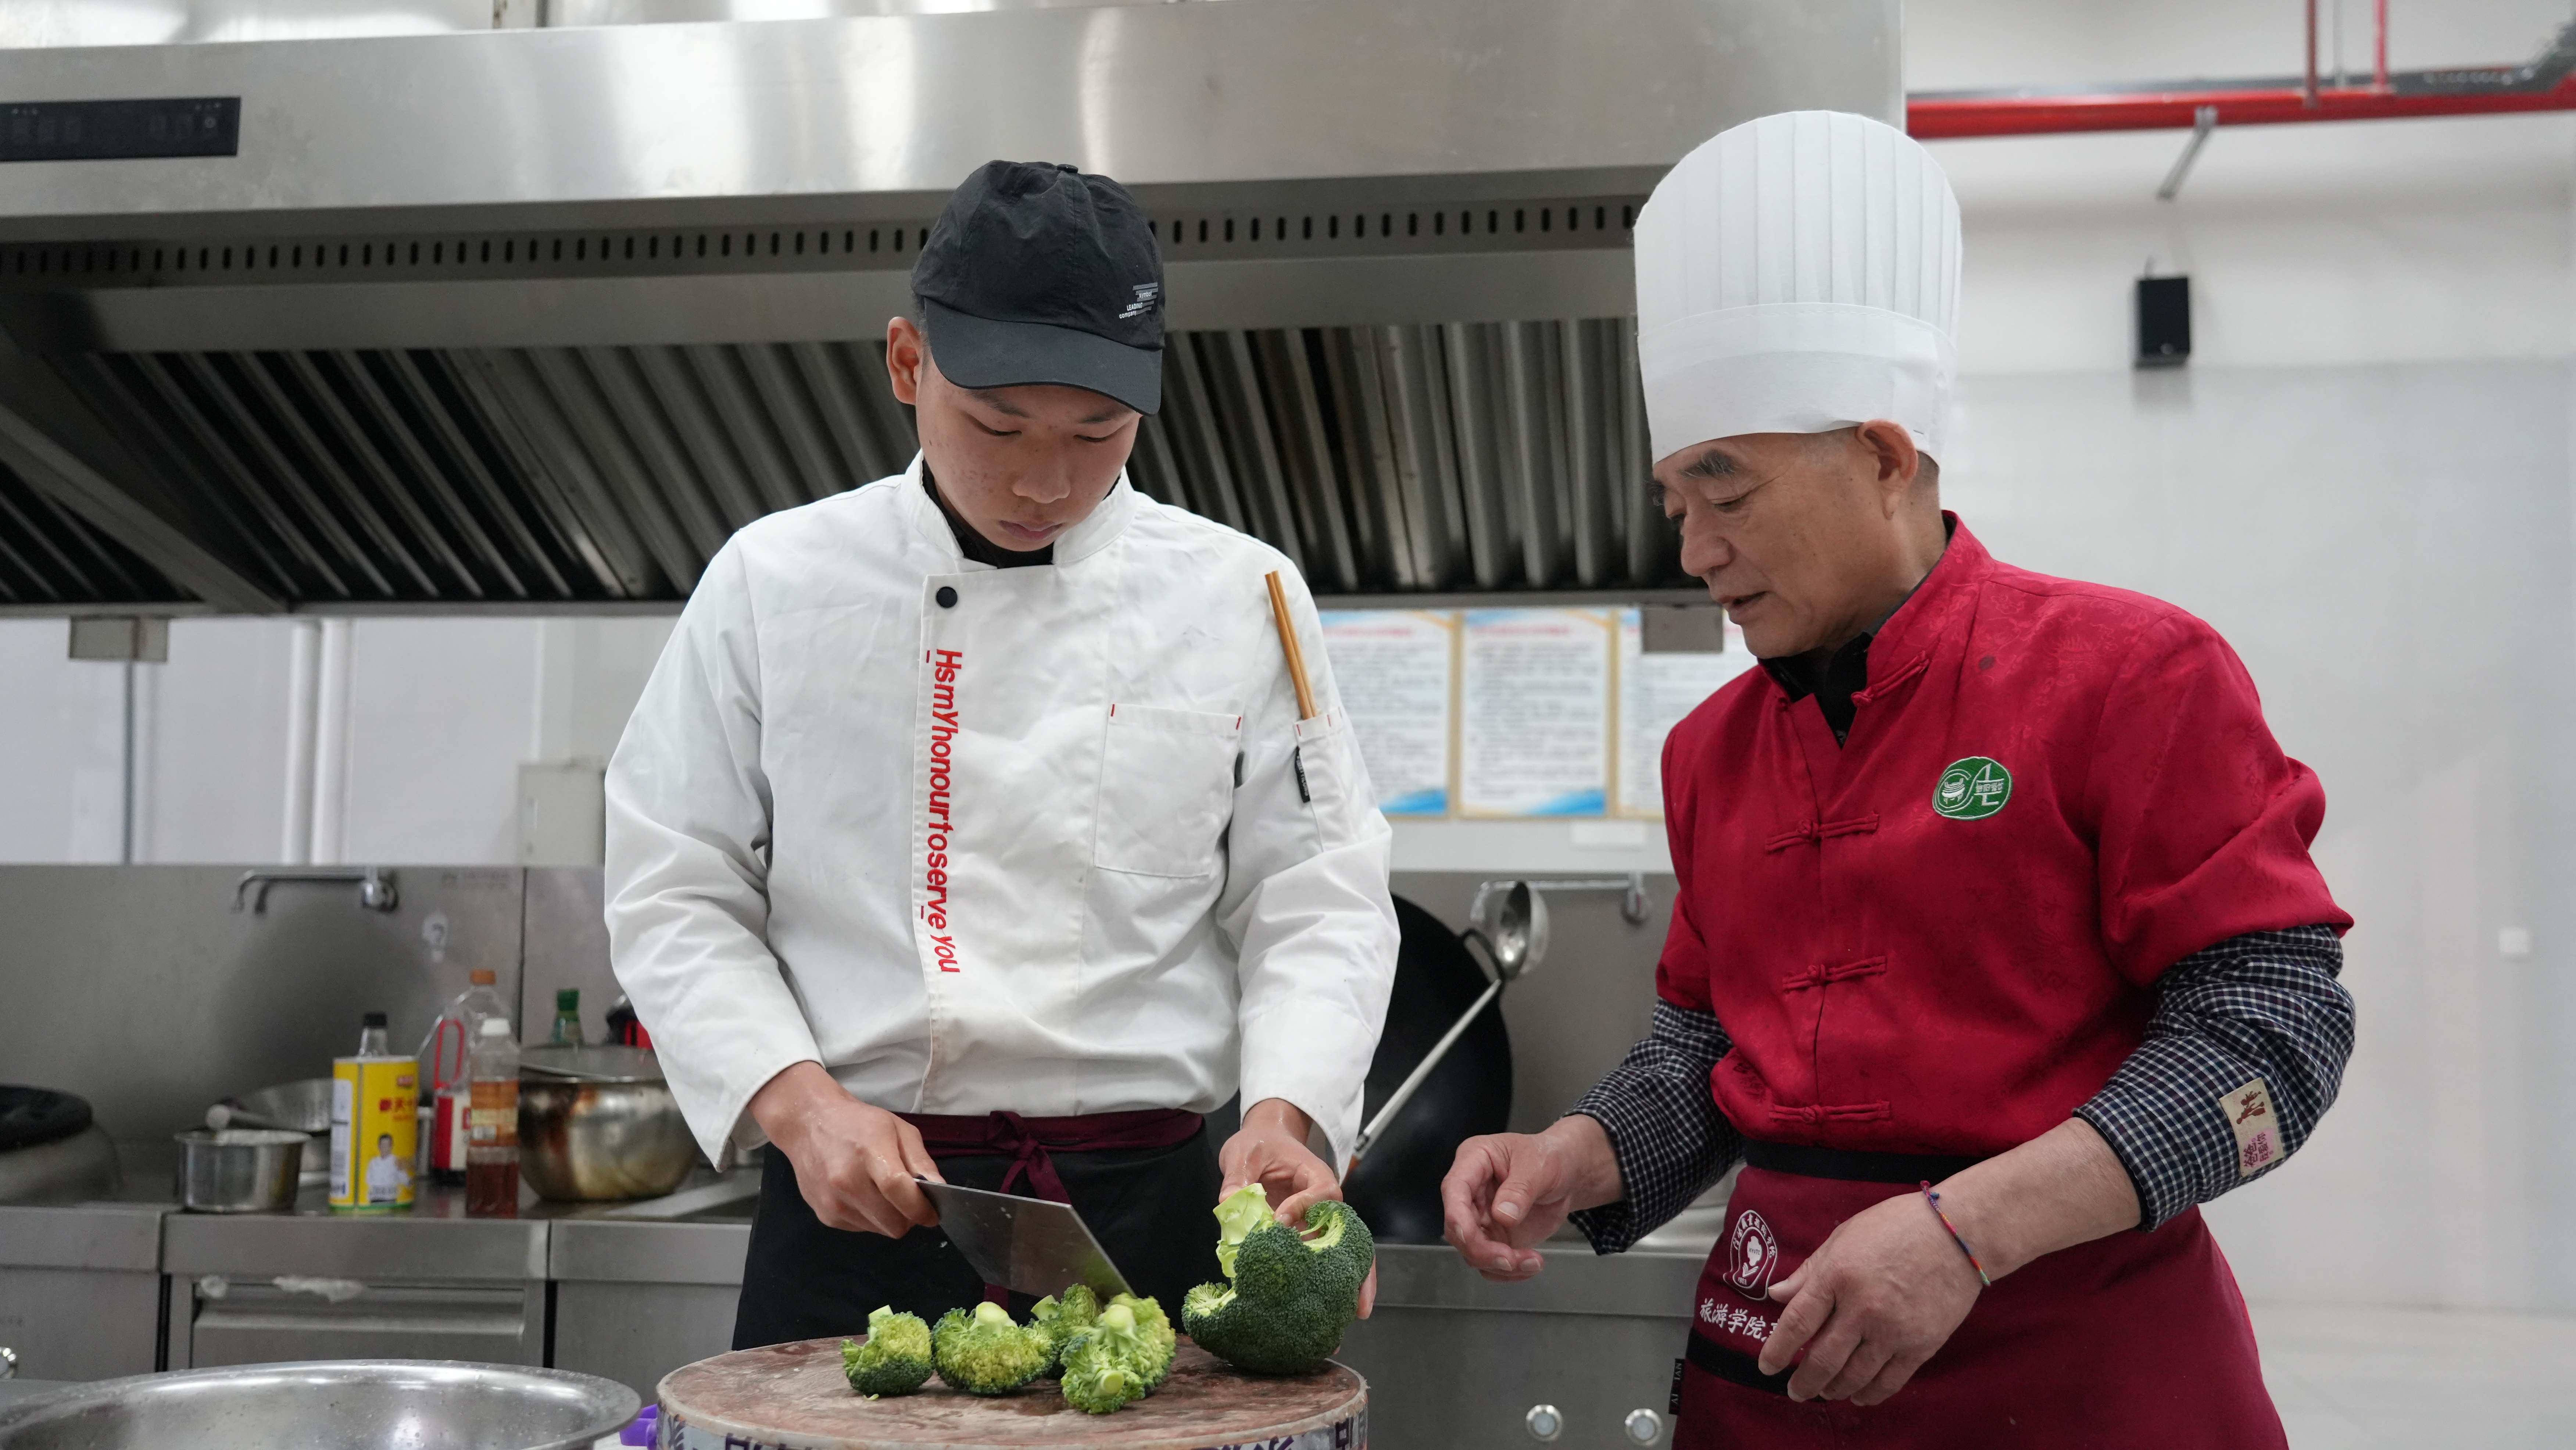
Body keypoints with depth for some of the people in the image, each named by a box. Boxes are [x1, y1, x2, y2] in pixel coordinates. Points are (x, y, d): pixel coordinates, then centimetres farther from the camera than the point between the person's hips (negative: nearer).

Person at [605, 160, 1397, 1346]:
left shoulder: (1242, 600, 0)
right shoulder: (775, 583, 0)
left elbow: (1314, 903, 2)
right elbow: (675, 894, 2)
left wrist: (1285, 1111, -14)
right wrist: (798, 1101, -12)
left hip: (1148, 1208, 0)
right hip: (852, 1212, 0)